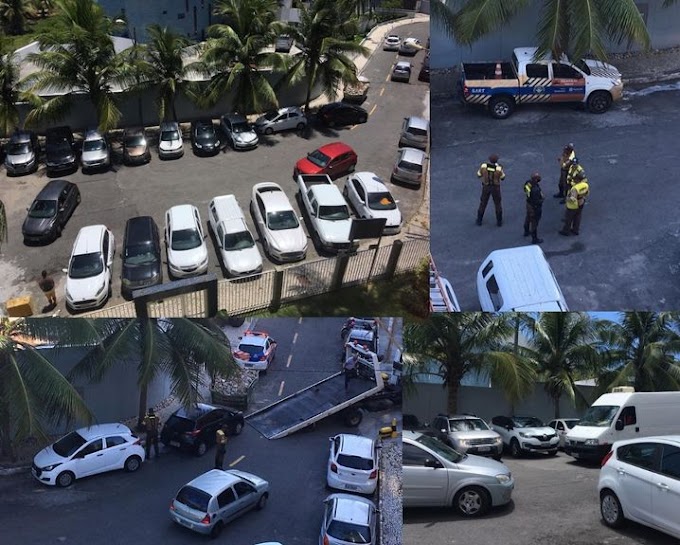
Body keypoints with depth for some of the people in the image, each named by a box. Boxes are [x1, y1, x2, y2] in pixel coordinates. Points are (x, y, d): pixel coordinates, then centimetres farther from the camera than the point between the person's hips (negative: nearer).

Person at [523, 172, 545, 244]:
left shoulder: (528, 182, -13)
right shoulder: (535, 190, -38)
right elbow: (536, 201, -33)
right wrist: (542, 199, -13)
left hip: (529, 204, 9)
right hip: (535, 207, -9)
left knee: (528, 218, 30)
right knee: (534, 222, 8)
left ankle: (526, 231, 54)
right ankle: (534, 239, 23)